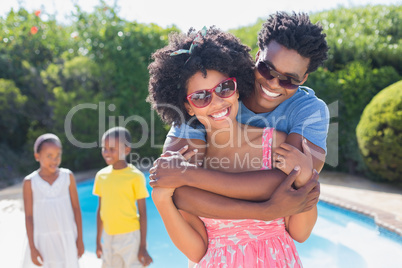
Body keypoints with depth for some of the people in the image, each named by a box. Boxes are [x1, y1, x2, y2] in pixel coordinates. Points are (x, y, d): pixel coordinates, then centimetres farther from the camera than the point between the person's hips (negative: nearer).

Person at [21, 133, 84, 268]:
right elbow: (28, 217, -4)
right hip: (42, 239, 0)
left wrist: (80, 239, 0)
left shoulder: (68, 177, -5)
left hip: (67, 237, 1)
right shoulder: (30, 182, -7)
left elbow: (76, 208, 0)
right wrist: (32, 248, -6)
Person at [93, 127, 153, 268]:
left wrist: (143, 247, -8)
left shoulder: (135, 176, -11)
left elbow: (142, 213, -8)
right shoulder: (101, 175, 3)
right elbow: (101, 209, 11)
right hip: (108, 237, 5)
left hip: (130, 236, -5)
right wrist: (98, 241, 15)